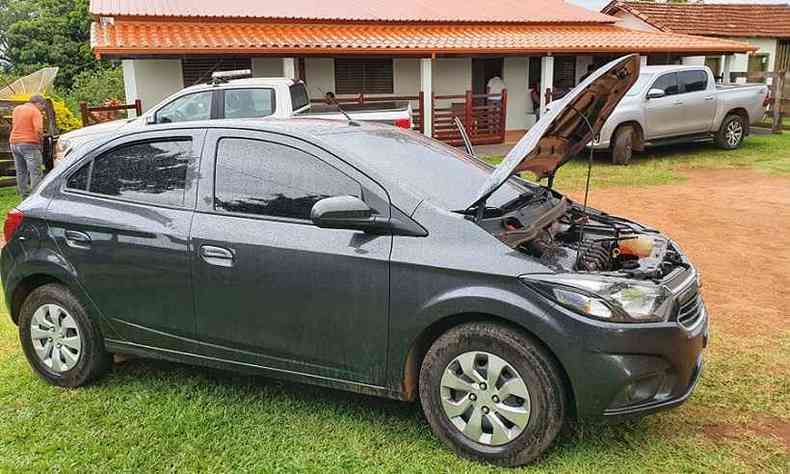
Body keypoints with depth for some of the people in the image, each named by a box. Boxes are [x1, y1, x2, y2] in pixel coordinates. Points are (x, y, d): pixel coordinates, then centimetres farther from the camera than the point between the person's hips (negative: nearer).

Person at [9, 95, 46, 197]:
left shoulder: (16, 109, 14)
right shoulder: (35, 112, -9)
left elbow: (13, 125, 19)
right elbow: (38, 129, -20)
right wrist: (41, 137, -2)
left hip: (14, 143, 8)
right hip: (29, 144, -8)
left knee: (21, 172, 13)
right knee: (36, 173, -6)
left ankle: (25, 196, 18)